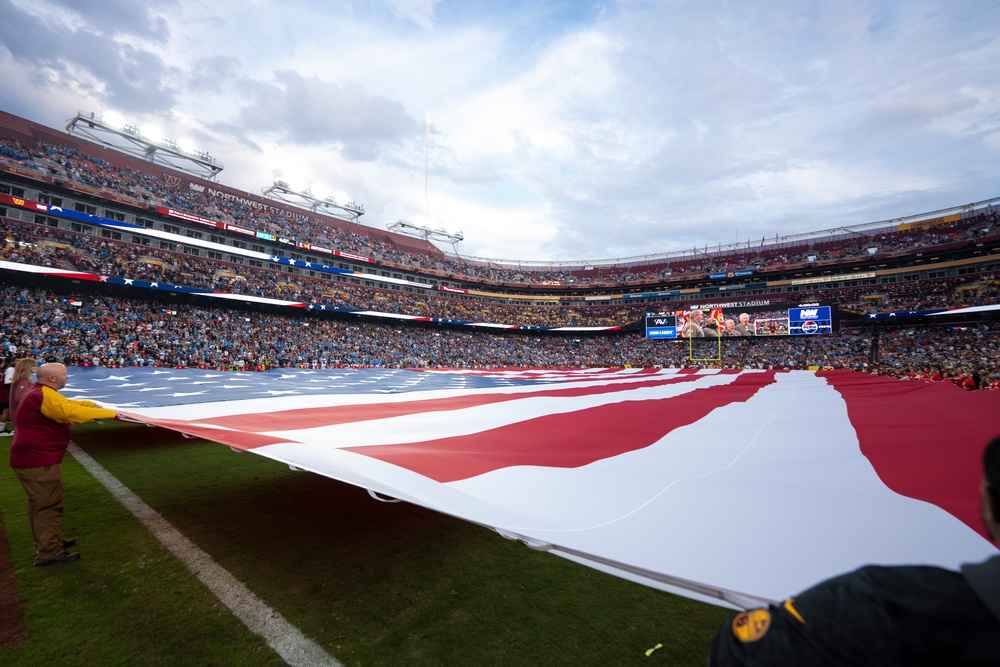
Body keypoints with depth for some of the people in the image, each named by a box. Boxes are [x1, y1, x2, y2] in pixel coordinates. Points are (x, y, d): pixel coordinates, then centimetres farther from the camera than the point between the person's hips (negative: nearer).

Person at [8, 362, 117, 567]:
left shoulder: (39, 393, 11)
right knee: (49, 505, -3)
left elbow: (68, 404, 14)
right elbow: (72, 412, -29)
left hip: (30, 458, 11)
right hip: (39, 461, -11)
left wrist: (93, 405, 0)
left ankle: (46, 544, 32)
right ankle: (49, 553, 3)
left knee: (39, 504, 19)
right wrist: (111, 413, -25)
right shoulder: (45, 395, -22)